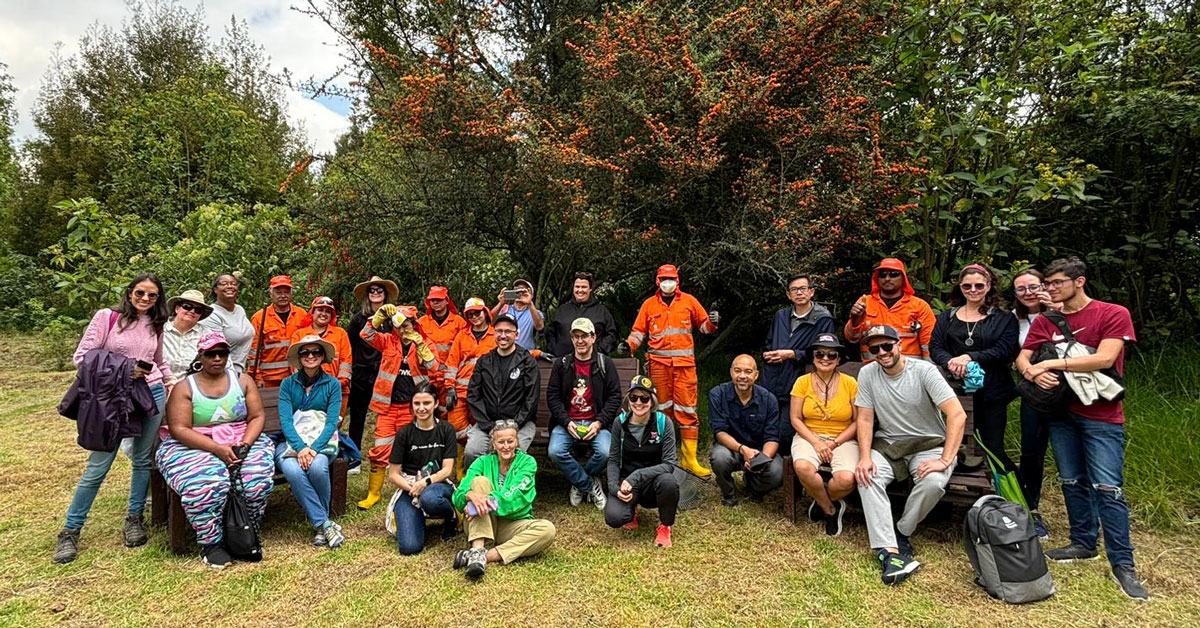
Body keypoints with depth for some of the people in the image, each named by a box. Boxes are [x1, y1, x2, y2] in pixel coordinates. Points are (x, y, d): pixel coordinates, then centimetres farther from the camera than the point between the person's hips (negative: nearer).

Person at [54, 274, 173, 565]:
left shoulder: (155, 325, 8)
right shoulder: (107, 317, -5)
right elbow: (81, 357, -8)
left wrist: (171, 382, 12)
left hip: (152, 395, 4)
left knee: (143, 461, 9)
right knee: (97, 466, 0)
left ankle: (134, 520, 22)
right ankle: (70, 531, 14)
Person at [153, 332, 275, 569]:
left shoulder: (242, 380, 9)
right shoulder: (184, 387, 2)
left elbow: (257, 416, 4)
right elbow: (179, 429, -8)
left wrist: (244, 445, -15)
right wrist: (217, 449, -21)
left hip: (242, 441, 2)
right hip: (195, 446, -2)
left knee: (258, 477, -28)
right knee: (206, 483, -33)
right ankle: (211, 543, -12)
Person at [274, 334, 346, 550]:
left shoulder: (332, 384, 5)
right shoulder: (288, 384, 7)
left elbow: (331, 422, -5)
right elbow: (285, 420, -5)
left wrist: (313, 448, -21)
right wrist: (300, 447, -23)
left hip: (321, 442, -1)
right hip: (290, 442, 1)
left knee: (317, 467, -33)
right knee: (293, 471, -32)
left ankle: (319, 522, -8)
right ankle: (325, 523, -23)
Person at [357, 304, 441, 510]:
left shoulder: (423, 345, 5)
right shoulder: (388, 341, 5)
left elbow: (433, 369, -8)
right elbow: (367, 335, -9)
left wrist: (419, 345, -16)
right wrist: (381, 314, -19)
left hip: (410, 407, 0)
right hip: (388, 405, 0)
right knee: (380, 450, -1)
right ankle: (373, 493, 13)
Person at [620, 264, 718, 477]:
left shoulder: (689, 301, 11)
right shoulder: (649, 305, 12)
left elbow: (704, 325, 16)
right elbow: (639, 331, 13)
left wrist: (712, 322, -6)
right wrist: (629, 345, -5)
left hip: (684, 362, -1)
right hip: (659, 362, 1)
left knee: (687, 409, -3)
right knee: (663, 408, 5)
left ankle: (689, 459, 1)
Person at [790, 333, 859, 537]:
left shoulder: (850, 383, 0)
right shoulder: (802, 382, 2)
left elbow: (858, 421, 0)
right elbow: (795, 418, 1)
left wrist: (835, 443, -12)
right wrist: (816, 442, -13)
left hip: (843, 440, 0)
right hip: (809, 437, 0)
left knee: (846, 479, -30)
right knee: (802, 467, -33)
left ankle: (820, 502, 9)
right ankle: (831, 510, -2)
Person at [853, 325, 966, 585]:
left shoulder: (924, 371, -14)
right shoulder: (867, 374, -3)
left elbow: (958, 415, -19)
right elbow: (865, 419, 0)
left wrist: (945, 460, -26)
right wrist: (865, 456, -16)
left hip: (928, 444, -2)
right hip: (887, 445, 2)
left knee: (933, 482, -32)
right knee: (866, 476, -27)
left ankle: (901, 533, -6)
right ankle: (889, 551, -29)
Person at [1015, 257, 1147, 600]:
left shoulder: (1114, 314, -6)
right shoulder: (1045, 321, 8)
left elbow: (1105, 359, -19)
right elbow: (1021, 358, 4)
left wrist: (1051, 363, -19)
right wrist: (1033, 372, -19)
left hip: (1101, 416, -5)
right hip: (1062, 412, 5)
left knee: (1107, 488, -6)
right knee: (1073, 482, 12)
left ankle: (1122, 563, 3)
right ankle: (1084, 543, 25)